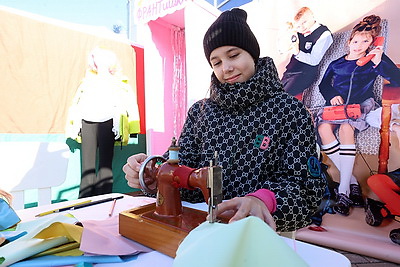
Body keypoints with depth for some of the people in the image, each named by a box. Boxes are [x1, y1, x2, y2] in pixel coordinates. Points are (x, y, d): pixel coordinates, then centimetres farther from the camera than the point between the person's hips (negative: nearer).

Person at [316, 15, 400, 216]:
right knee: (323, 127, -32)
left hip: (361, 105, -2)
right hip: (336, 105, 2)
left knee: (346, 127, -36)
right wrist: (332, 95, 0)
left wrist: (379, 63, -9)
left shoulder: (375, 59, 16)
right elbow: (324, 85, 21)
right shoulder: (336, 64, 23)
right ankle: (352, 181, -26)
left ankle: (343, 189, -32)